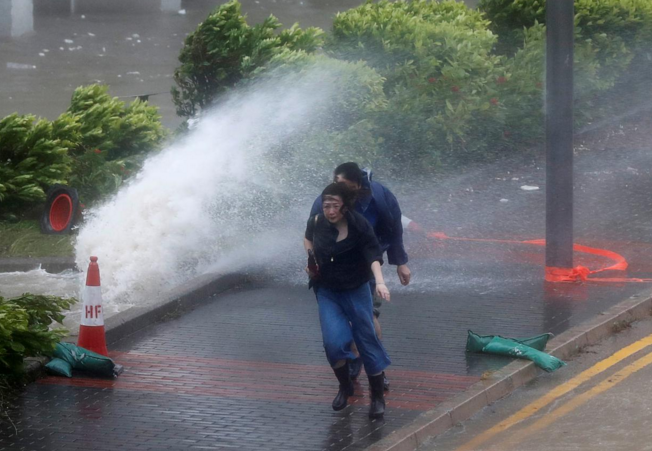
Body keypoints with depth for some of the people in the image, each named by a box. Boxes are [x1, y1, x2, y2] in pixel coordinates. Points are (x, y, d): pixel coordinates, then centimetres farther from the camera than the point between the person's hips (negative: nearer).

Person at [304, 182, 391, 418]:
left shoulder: (359, 226, -18)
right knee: (333, 341, -10)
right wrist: (310, 259, 0)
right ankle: (345, 387, 17)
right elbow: (308, 238, 18)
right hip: (327, 291, 3)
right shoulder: (316, 222, -7)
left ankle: (377, 396, 13)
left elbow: (373, 255, -31)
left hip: (356, 290, -3)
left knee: (367, 340, -1)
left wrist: (380, 281, -47)